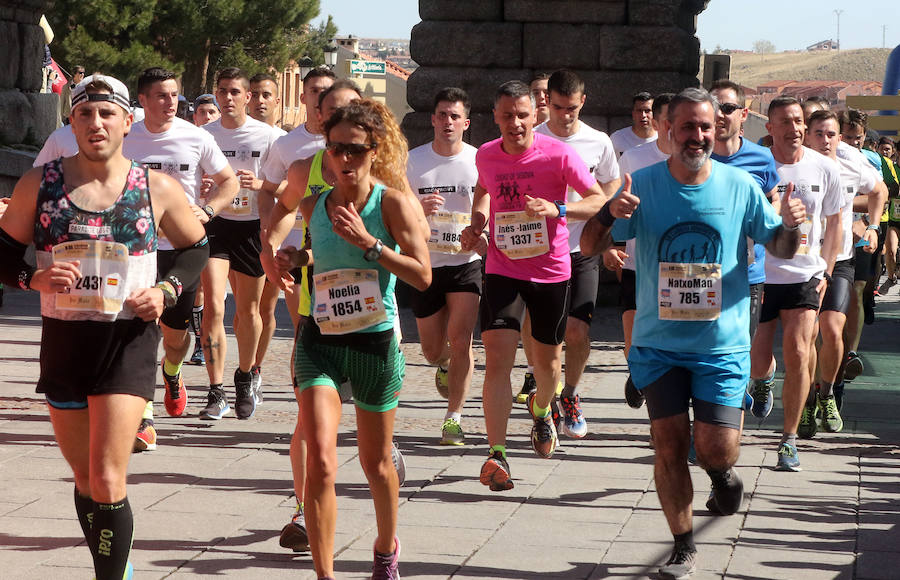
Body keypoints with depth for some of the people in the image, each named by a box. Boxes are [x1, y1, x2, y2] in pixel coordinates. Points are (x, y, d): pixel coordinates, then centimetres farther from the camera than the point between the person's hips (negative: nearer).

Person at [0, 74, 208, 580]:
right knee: (85, 480, 14)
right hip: (63, 340, 3)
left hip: (129, 340, -3)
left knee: (107, 482, -13)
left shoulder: (158, 189, -1)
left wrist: (165, 291, -4)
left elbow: (196, 248, 13)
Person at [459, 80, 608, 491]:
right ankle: (497, 456, -17)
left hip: (551, 271, -1)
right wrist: (477, 221, 4)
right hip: (501, 269, 1)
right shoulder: (486, 155, 0)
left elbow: (600, 200, -11)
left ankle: (541, 411, 49)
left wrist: (556, 209, -27)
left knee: (548, 360, 14)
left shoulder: (558, 155, -12)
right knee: (497, 358, -14)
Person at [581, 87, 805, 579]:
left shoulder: (740, 186, -3)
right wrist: (609, 213, -24)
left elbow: (778, 248, 8)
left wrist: (790, 226, -16)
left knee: (716, 449, -8)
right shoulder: (642, 185, -3)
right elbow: (589, 247, -2)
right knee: (669, 445, 0)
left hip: (722, 343, -1)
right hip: (659, 343, 1)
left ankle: (722, 472, 30)